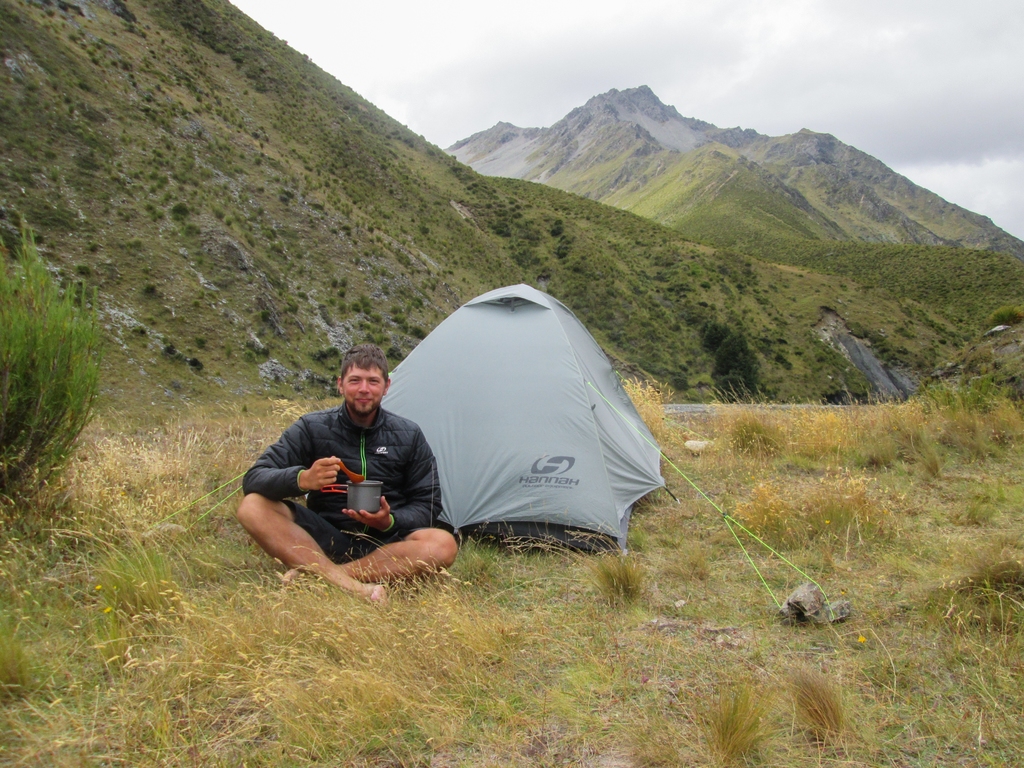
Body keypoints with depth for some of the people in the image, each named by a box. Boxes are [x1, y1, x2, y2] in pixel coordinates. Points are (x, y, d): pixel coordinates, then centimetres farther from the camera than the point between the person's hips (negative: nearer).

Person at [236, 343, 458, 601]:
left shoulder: (409, 436, 2)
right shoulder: (312, 428, -2)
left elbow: (427, 505, 3)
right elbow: (253, 480, -9)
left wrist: (390, 521, -19)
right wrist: (301, 479, -31)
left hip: (384, 542, 1)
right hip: (325, 538, 0)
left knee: (443, 545, -30)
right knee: (253, 507, -24)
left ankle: (315, 575, -30)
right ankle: (353, 586, -39)